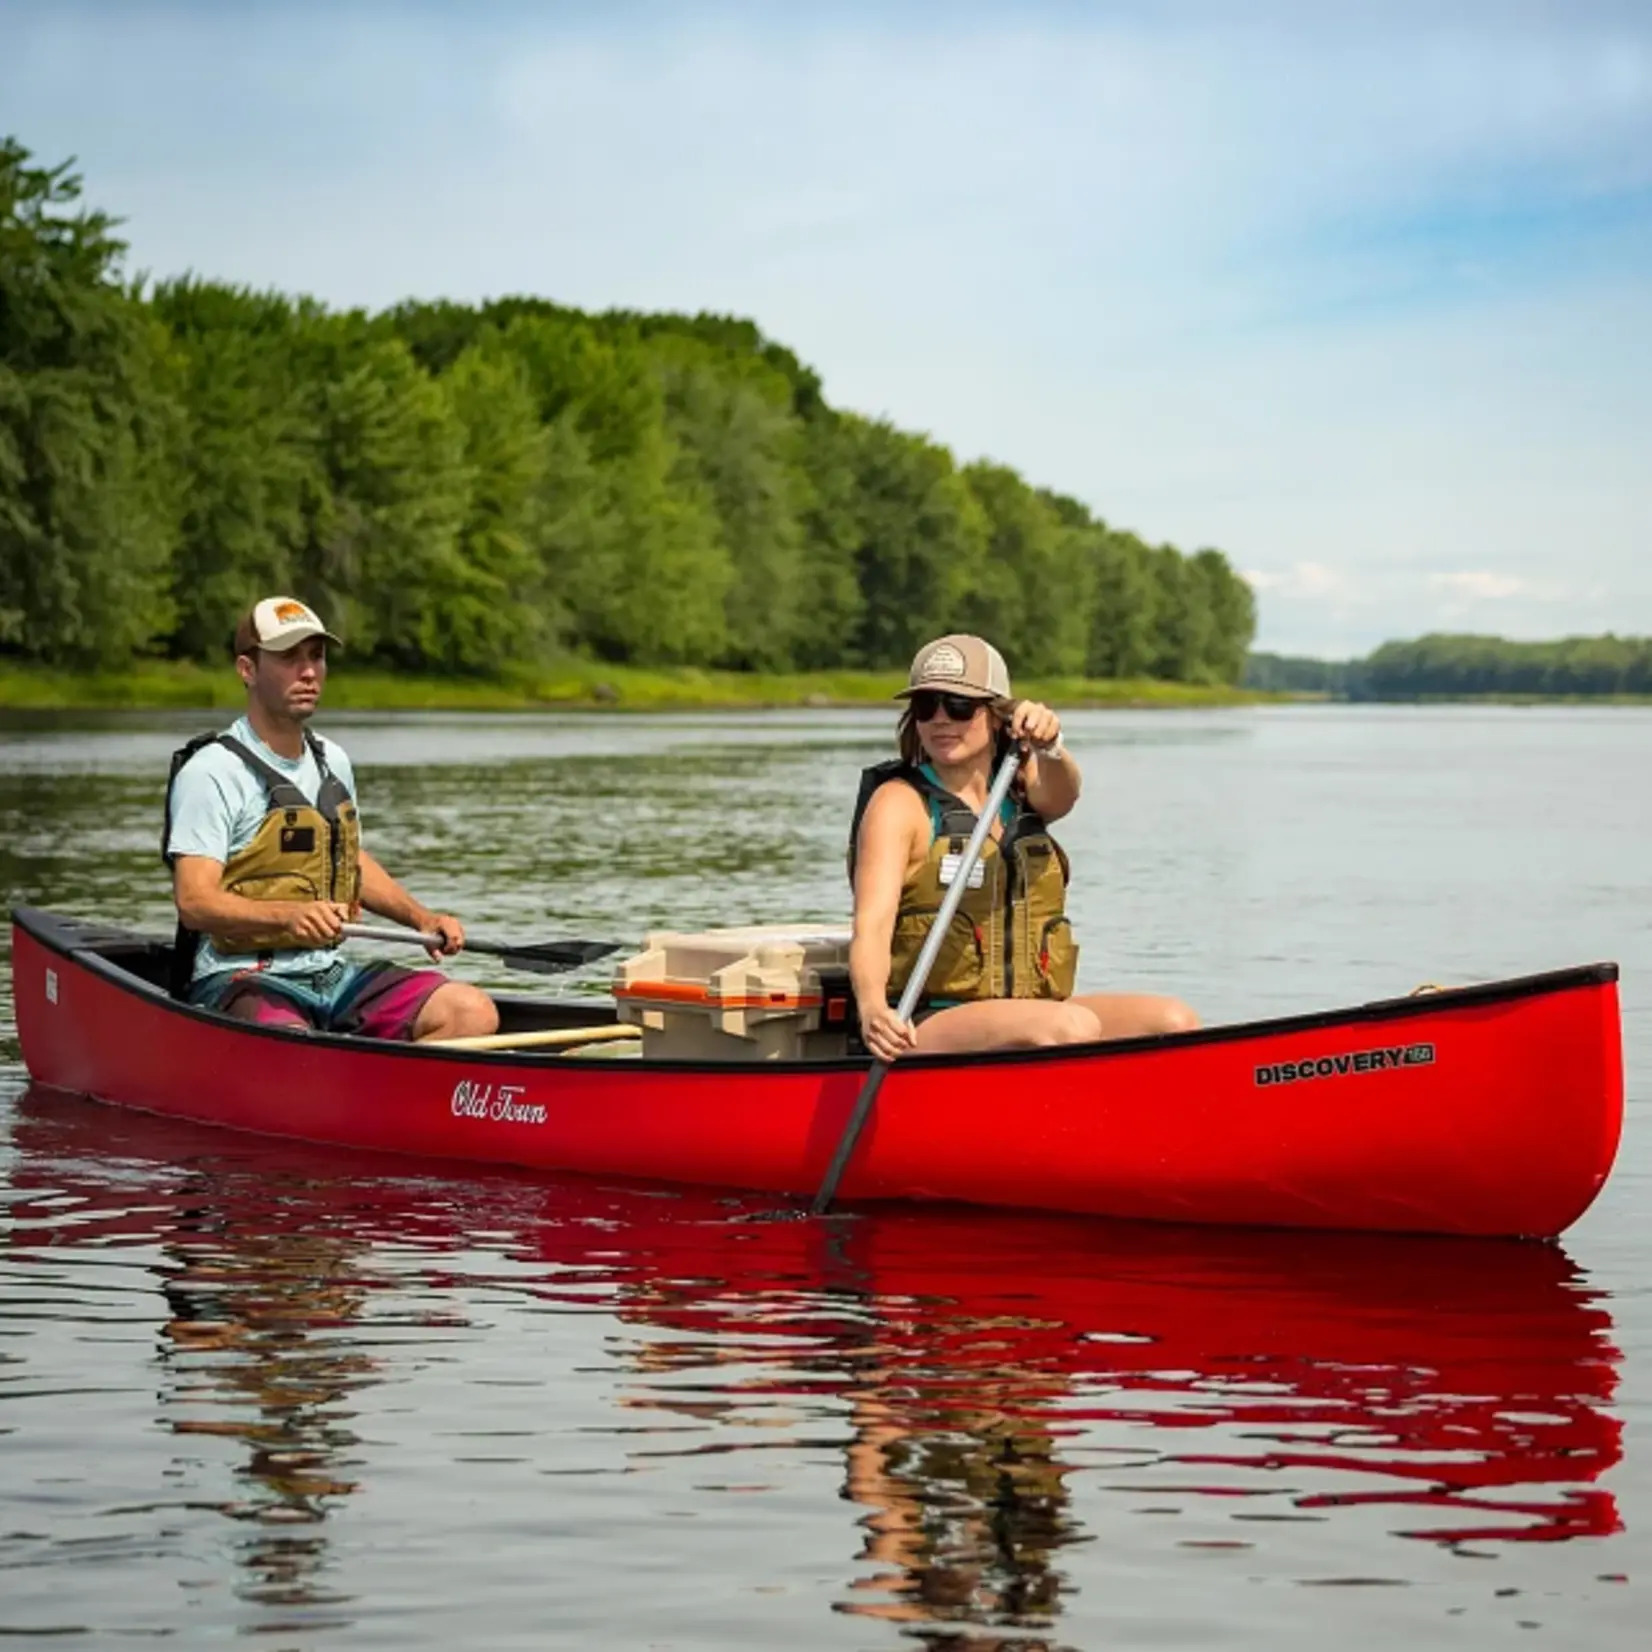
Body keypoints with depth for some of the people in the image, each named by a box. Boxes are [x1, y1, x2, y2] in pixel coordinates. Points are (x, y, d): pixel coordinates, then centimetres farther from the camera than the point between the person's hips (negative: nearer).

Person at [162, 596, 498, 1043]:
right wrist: (288, 915, -34)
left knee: (473, 1012, -15)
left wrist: (422, 918, 18)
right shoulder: (212, 772, -10)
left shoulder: (333, 762, 15)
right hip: (239, 980, -8)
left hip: (331, 974, 8)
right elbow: (194, 902, -18)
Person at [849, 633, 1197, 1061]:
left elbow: (1061, 794, -9)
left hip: (1029, 1018, 6)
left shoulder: (1019, 790, 17)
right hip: (924, 1029, -6)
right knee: (1072, 1026, -31)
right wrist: (872, 1007, -35)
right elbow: (872, 923, -14)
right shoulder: (900, 801, 1)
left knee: (1174, 1021, -15)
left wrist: (1049, 746, -34)